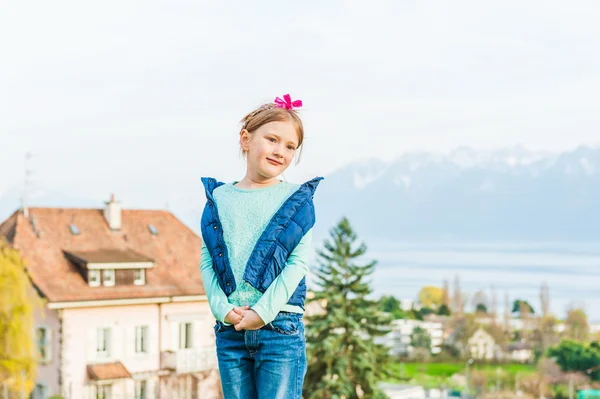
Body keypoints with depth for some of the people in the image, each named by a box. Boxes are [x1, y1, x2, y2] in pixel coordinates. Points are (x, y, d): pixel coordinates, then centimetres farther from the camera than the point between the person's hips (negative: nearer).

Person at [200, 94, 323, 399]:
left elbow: (298, 263, -4)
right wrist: (223, 309, -9)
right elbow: (207, 262, 5)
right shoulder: (219, 199, 9)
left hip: (280, 326, -2)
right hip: (229, 328, 3)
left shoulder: (298, 201, 3)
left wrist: (263, 312, -12)